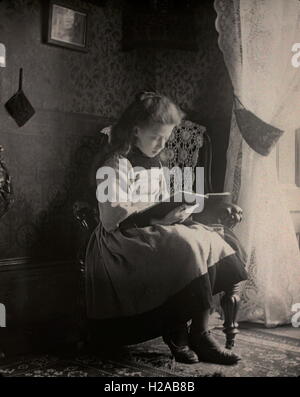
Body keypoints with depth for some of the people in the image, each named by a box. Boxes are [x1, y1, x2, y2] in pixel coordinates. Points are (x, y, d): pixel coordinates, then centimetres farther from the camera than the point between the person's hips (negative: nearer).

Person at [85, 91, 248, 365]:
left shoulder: (155, 163, 17)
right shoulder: (118, 164, -9)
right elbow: (110, 219, -19)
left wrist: (173, 214, -4)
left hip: (153, 235, 8)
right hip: (121, 242, -8)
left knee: (208, 241, -15)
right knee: (187, 247, -28)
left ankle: (200, 334, -16)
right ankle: (176, 332, -13)